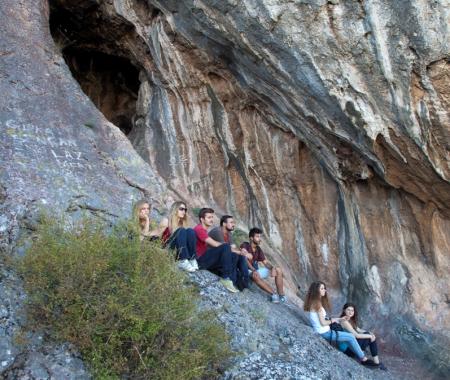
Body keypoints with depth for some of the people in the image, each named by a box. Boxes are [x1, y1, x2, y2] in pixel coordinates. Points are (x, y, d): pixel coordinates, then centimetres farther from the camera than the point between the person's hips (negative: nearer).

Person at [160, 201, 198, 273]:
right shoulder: (166, 221, 6)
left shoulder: (182, 223, 20)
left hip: (179, 251, 4)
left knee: (190, 231, -18)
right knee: (181, 231, -26)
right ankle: (182, 261, -39)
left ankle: (192, 259, -29)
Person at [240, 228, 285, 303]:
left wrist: (272, 268, -17)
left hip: (257, 270, 8)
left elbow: (265, 262, 5)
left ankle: (281, 295, -12)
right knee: (255, 275, -41)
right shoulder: (245, 245, -9)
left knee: (278, 270, -3)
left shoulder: (258, 249, 11)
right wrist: (253, 270, -37)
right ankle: (273, 294, -39)